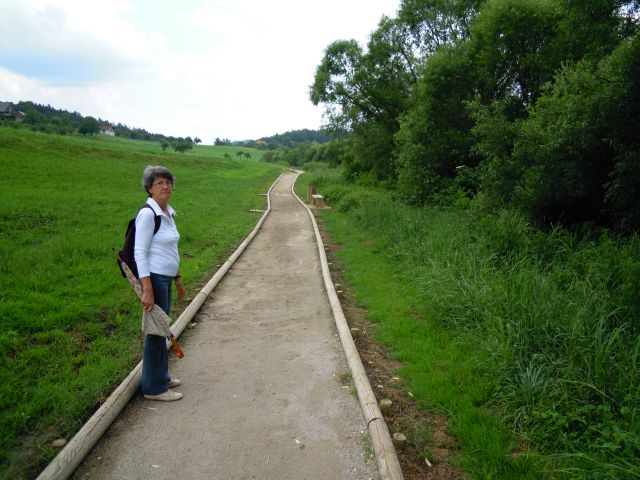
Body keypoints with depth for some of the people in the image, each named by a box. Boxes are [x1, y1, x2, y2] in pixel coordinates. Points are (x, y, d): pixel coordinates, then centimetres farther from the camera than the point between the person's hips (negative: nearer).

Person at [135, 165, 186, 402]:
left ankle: (161, 376, 35)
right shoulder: (148, 214, -15)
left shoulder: (168, 212, 10)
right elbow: (140, 253, -18)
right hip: (154, 278, -9)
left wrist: (178, 279, 23)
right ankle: (154, 388, 15)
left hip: (166, 278, 9)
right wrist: (147, 290, -22)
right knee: (156, 332, 1)